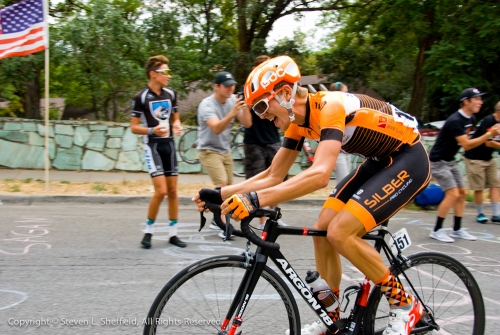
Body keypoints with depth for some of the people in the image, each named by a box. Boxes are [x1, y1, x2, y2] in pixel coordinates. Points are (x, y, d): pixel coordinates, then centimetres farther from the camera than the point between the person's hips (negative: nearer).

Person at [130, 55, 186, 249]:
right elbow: (133, 127, -7)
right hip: (152, 145, -6)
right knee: (161, 191, -14)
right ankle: (148, 231, 3)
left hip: (168, 144, 6)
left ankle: (173, 233, 16)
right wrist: (152, 130, -24)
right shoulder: (141, 97, -10)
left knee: (173, 191, 7)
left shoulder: (171, 94, 5)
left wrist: (177, 125, -5)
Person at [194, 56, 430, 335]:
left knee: (340, 232, -19)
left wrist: (257, 199, -49)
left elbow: (320, 175, -42)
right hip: (380, 161, 9)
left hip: (409, 159, -9)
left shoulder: (330, 106, -28)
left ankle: (405, 304, -2)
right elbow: (273, 176, 4)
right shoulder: (298, 121, -1)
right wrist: (221, 194, -7)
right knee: (322, 231, 1)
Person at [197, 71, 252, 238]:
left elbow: (247, 124, -11)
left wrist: (246, 107, -28)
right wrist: (232, 113, -50)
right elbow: (217, 128, -37)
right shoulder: (207, 104, -21)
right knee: (222, 184, -21)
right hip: (209, 150, -6)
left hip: (225, 150, 6)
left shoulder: (233, 100, -7)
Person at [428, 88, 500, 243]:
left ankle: (457, 230, 18)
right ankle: (436, 230, -7)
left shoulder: (471, 119, 4)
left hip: (450, 161, 10)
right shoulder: (455, 121, -24)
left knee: (462, 193, 9)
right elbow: (467, 145, -27)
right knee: (453, 194, -16)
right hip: (438, 161, -10)